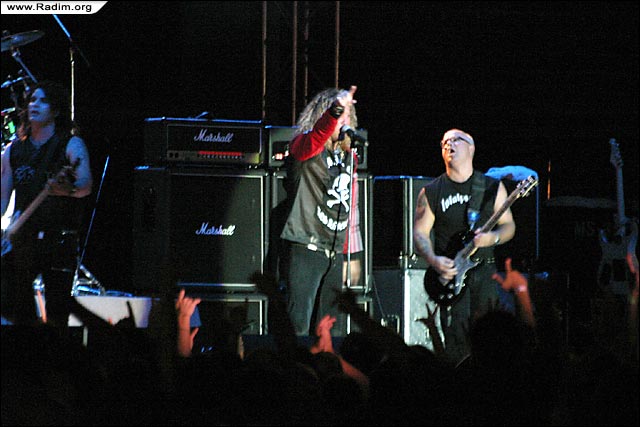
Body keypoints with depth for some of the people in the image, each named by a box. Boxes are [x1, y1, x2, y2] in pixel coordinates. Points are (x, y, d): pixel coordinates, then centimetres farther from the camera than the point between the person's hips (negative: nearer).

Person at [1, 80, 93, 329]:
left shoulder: (71, 145, 1)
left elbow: (86, 185, -14)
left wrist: (68, 189, -37)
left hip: (59, 239, -5)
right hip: (20, 239, 5)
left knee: (56, 313, -8)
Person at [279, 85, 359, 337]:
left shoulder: (348, 156, 18)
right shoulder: (306, 146, -5)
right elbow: (317, 136, -30)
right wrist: (335, 111, -49)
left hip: (334, 252, 7)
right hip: (305, 247, -7)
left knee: (333, 329, 6)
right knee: (299, 325, -13)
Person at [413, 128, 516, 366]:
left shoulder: (492, 187, 9)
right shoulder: (431, 192, 7)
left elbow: (509, 226, 10)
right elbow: (419, 233, 6)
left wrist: (492, 238, -12)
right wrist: (434, 261, -11)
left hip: (484, 272, 1)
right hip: (449, 273, -1)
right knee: (457, 338, -11)